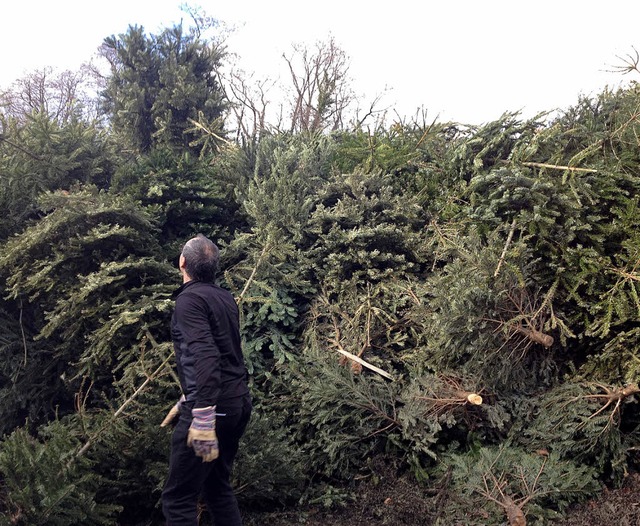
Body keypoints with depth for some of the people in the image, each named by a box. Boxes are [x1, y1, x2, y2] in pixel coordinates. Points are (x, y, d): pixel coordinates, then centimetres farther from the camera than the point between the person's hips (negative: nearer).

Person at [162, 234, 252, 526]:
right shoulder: (226, 297, 12)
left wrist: (203, 420, -31)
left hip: (214, 406, -8)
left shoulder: (190, 299, -13)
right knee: (217, 485, 21)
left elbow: (205, 357, -26)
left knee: (178, 498, -1)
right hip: (239, 401, 9)